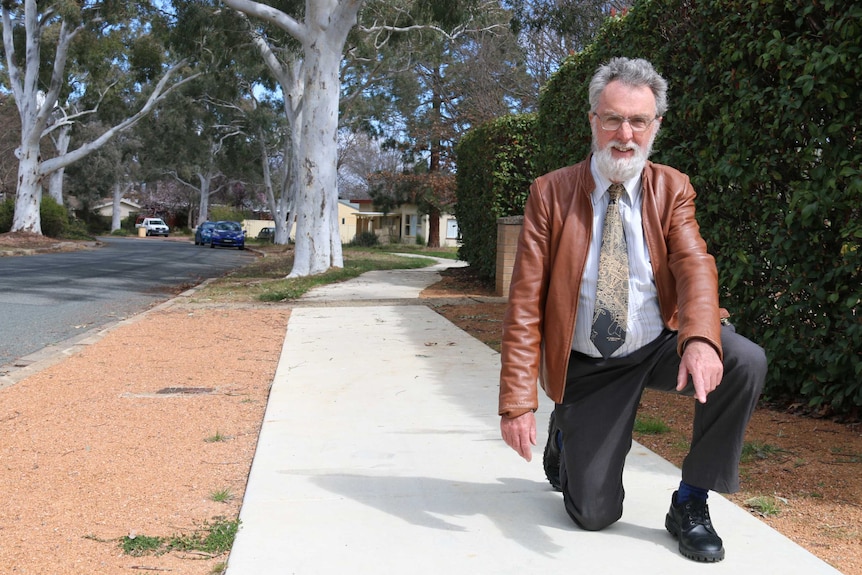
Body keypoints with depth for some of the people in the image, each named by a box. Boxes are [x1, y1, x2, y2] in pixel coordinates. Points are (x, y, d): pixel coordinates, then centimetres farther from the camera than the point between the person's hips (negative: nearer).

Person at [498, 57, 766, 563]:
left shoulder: (673, 190, -2)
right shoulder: (551, 193, -7)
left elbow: (695, 266, -19)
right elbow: (525, 302, -11)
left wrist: (700, 338, -41)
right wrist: (518, 402, -19)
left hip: (660, 347, 2)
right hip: (587, 366, -1)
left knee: (746, 363, -28)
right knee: (594, 515, -6)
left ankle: (691, 503, -8)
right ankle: (565, 438, 30)